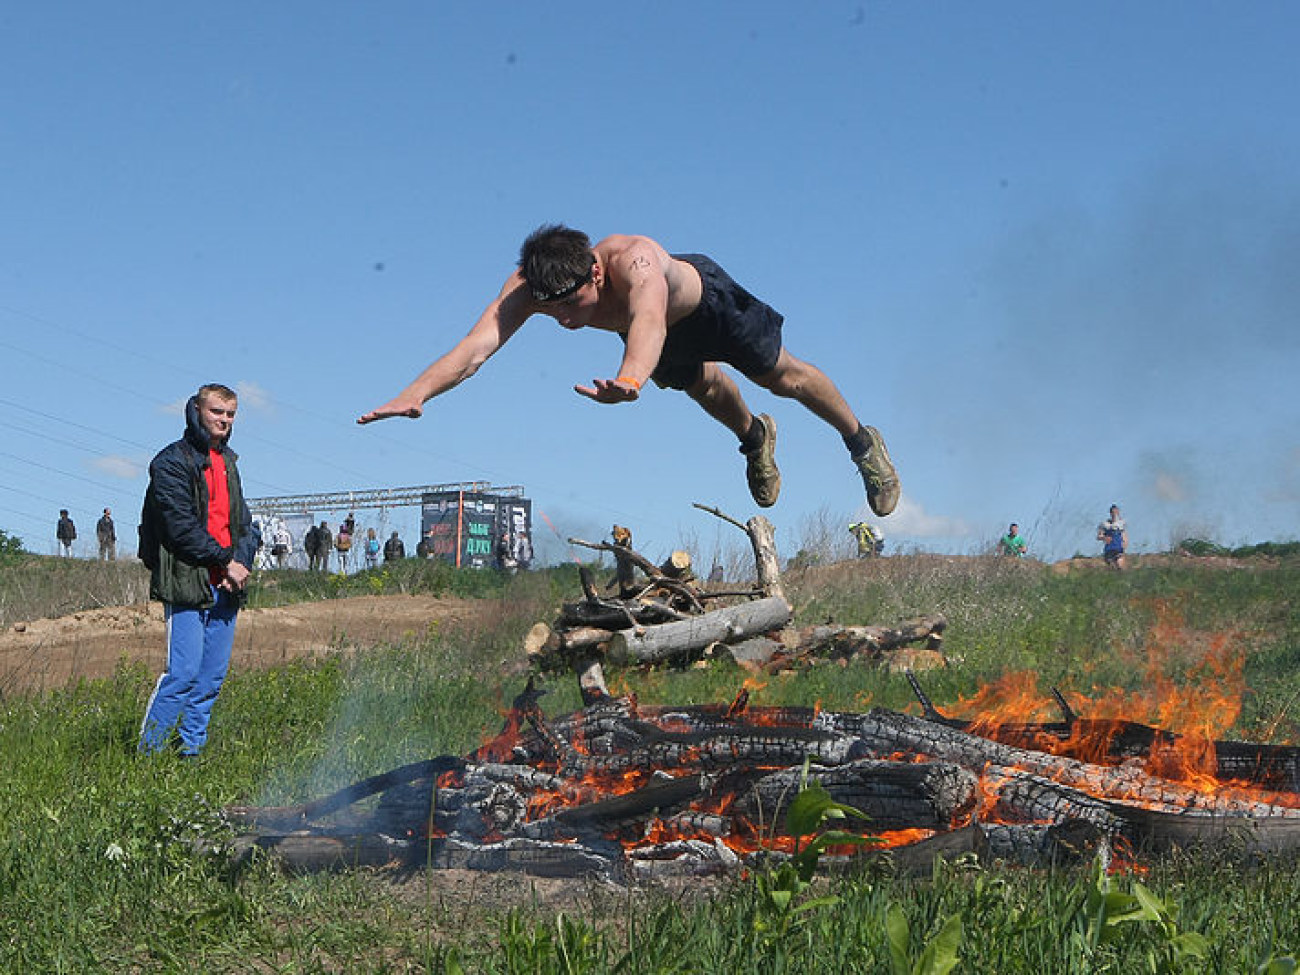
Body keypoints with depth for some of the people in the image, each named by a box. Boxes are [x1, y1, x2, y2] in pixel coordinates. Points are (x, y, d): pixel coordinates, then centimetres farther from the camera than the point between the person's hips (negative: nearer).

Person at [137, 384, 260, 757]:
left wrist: (242, 560, -3)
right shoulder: (173, 461, -4)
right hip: (187, 583, -7)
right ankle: (148, 751, -4)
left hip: (225, 587, 7)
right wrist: (226, 562, -12)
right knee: (184, 673, -12)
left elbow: (245, 525, 17)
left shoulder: (228, 462, 19)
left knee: (212, 677, 7)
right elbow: (182, 526, -13)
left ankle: (192, 749, 15)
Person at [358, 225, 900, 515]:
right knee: (703, 387, 29)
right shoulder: (526, 288, -38)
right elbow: (477, 345, -50)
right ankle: (756, 439, 63)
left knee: (782, 377, 15)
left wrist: (631, 377, -91)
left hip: (703, 298, -5)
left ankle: (863, 443, 42)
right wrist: (417, 392, -68)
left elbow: (649, 320, -70)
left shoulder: (634, 261, -51)